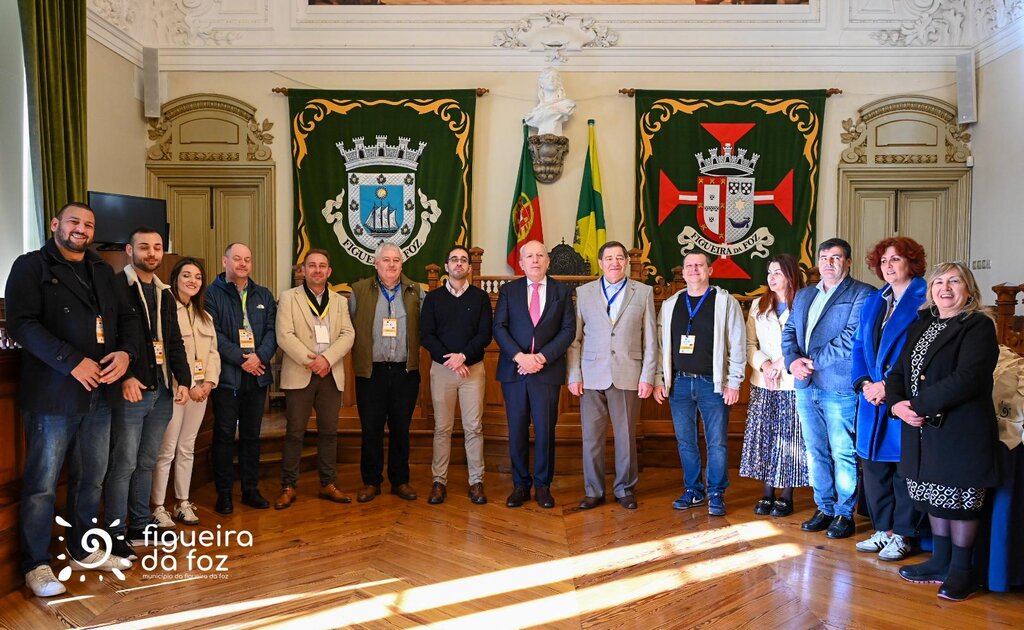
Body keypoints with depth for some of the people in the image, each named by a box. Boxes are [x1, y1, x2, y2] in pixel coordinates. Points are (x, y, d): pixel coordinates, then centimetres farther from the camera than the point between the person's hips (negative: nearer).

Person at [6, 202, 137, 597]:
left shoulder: (103, 271, 15)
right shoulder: (31, 266, -3)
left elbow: (126, 316, 14)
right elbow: (21, 324, -14)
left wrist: (126, 352, -8)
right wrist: (73, 363, -21)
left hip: (100, 391, 6)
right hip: (53, 393, -6)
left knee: (92, 478, 14)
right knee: (42, 483, 4)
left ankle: (83, 550, 29)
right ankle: (36, 564, 17)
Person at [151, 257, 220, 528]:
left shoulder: (204, 316, 16)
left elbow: (213, 352, 13)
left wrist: (209, 382, -3)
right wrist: (188, 385, -16)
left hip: (201, 390, 7)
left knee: (187, 449, 12)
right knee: (166, 450, -4)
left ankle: (183, 503, 20)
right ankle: (158, 508, 5)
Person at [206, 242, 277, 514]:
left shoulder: (263, 295, 13)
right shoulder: (212, 293, -1)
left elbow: (272, 330, 5)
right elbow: (213, 333, -10)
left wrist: (260, 356, -11)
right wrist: (241, 359, -15)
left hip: (258, 375, 4)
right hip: (227, 376, -4)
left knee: (252, 434, 11)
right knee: (224, 435, 3)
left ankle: (251, 489, 21)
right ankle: (224, 493, 14)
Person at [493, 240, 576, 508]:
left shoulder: (562, 291, 7)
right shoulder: (508, 290, 8)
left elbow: (569, 330, 0)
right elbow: (499, 328, 0)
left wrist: (543, 357, -12)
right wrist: (520, 356, -14)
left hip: (547, 371, -1)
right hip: (514, 370, 1)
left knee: (545, 430, 3)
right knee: (517, 431, 6)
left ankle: (543, 486, 17)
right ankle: (521, 484, 19)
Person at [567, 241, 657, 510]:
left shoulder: (643, 292, 6)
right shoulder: (584, 292, 7)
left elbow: (650, 339, 4)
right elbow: (574, 338, 5)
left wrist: (647, 377, -2)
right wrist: (573, 375, -1)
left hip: (628, 376, 0)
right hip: (592, 376, 1)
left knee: (626, 437, 7)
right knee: (591, 437, 5)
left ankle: (625, 489, 23)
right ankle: (593, 491, 19)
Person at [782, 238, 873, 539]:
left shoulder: (862, 294, -4)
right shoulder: (803, 294, 17)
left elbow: (852, 337, -15)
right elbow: (789, 331, 13)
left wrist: (813, 361, -14)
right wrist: (792, 361, -6)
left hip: (840, 387, -6)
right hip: (805, 387, 6)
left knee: (843, 454, 2)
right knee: (815, 452, 14)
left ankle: (844, 514, 15)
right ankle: (824, 509, 26)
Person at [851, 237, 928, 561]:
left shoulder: (925, 298, -7)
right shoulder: (873, 301, 15)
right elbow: (859, 346, 14)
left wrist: (889, 386, -16)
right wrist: (864, 383, -1)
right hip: (873, 400, 7)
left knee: (905, 469, 2)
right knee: (874, 466, 12)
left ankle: (902, 535, 16)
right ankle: (883, 530, 25)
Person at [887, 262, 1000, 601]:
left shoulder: (979, 326, -7)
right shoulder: (920, 326, 15)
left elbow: (967, 378, -20)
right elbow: (898, 372, 11)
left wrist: (918, 405, -20)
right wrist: (897, 404, -9)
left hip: (961, 432, -6)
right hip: (922, 431, 6)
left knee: (959, 501, 4)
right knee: (935, 496, 15)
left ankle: (961, 569, 20)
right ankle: (940, 562, 28)